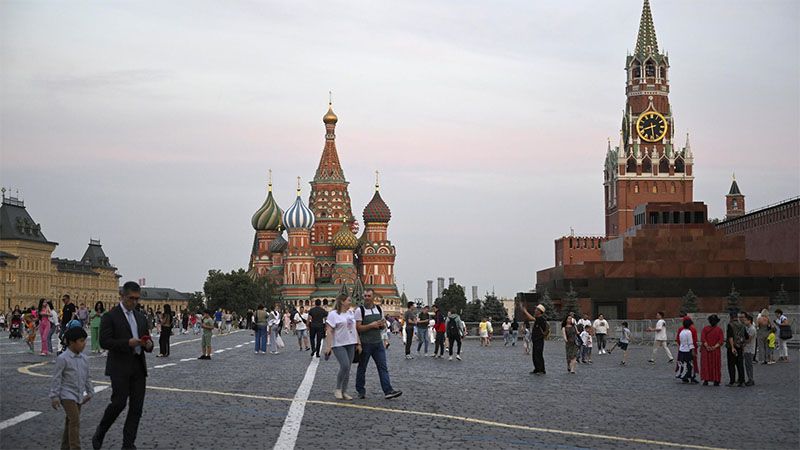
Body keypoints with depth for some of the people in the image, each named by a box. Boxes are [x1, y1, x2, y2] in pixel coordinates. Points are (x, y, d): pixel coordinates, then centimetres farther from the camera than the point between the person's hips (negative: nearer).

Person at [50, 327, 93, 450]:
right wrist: (54, 396, -13)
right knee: (75, 421, -15)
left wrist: (89, 392, 20)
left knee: (70, 422, 15)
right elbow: (56, 378, -12)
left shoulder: (83, 358, 8)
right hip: (67, 395, -7)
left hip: (79, 396, 7)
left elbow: (87, 377, 19)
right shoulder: (63, 359, -14)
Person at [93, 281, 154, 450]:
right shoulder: (110, 316, -4)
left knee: (136, 408, 2)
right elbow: (104, 341, -12)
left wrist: (148, 344, -3)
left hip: (138, 367, 6)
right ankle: (100, 433, 12)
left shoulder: (141, 317, 16)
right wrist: (127, 343, -22)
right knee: (119, 403, -12)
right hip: (120, 368, -6)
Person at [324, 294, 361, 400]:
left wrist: (358, 343, 14)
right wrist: (328, 346, -17)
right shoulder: (333, 314, -7)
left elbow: (354, 330, 19)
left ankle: (344, 392, 12)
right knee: (345, 366, -18)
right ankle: (338, 389, -1)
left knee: (347, 368, 5)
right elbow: (329, 331, -11)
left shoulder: (351, 313, 14)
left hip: (351, 344, 7)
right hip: (339, 345, -7)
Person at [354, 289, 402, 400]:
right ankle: (361, 391, 19)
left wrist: (383, 325, -6)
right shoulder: (360, 310, -6)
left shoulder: (379, 309, 9)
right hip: (365, 344, -4)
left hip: (378, 343, 4)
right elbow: (358, 328, -12)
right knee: (362, 368, 7)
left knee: (383, 367, -3)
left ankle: (388, 391, -8)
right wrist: (371, 325, -19)